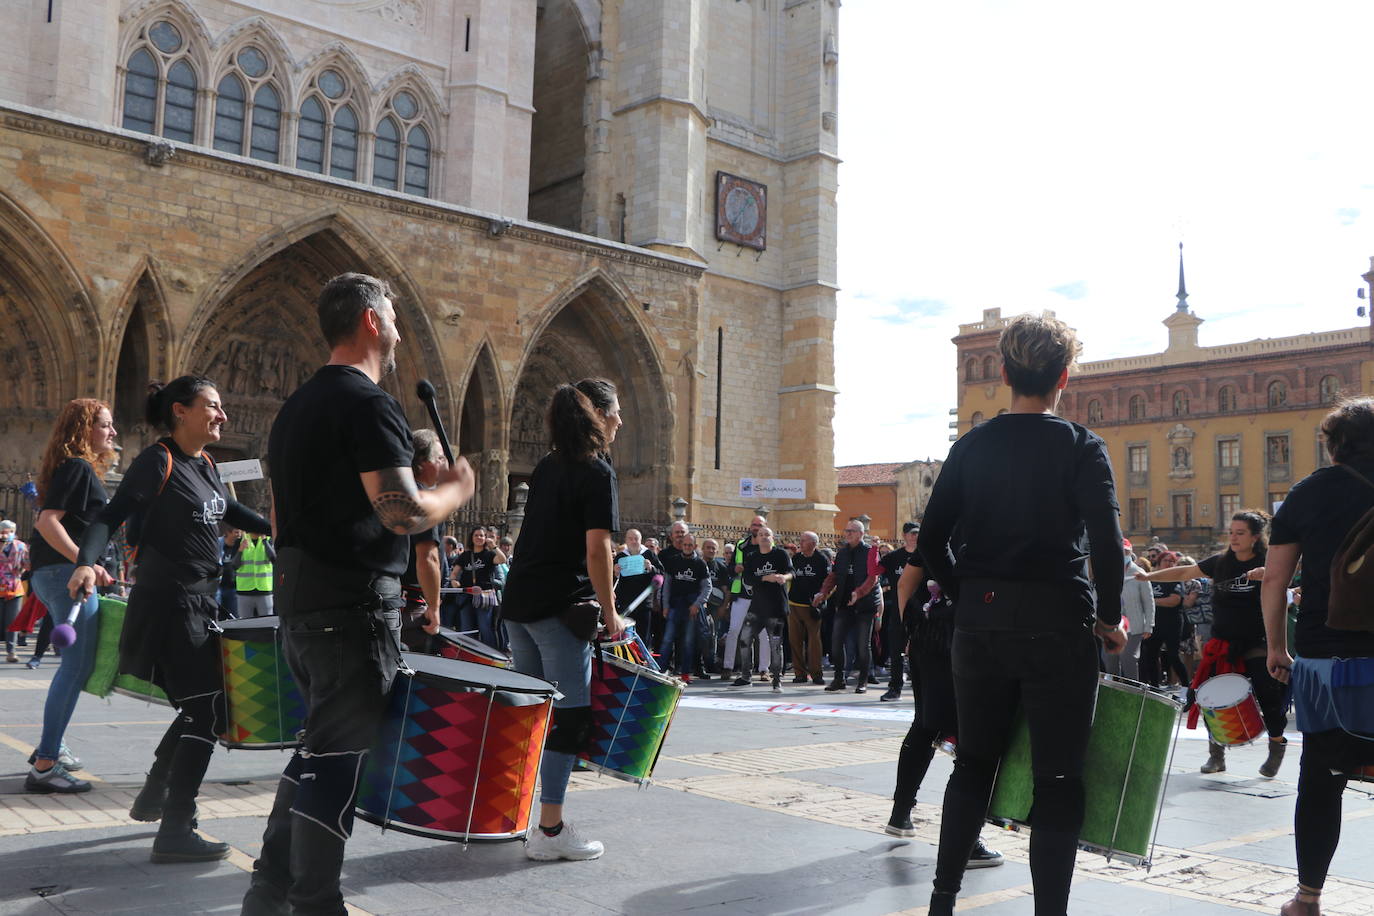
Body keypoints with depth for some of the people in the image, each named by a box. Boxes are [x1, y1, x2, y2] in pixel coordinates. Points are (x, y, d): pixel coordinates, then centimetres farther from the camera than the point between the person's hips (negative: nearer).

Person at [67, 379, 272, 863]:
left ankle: (153, 798, 38)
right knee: (207, 712, -10)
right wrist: (87, 562, -34)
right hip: (168, 603, -9)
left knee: (201, 708, 20)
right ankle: (175, 832, -3)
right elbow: (111, 515, -18)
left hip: (200, 604, 9)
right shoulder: (158, 461, -13)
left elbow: (230, 511, 27)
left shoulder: (205, 464, 11)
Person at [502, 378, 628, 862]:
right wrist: (610, 612, -9)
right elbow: (596, 551, -16)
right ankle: (550, 831, 1)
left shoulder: (546, 467, 15)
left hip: (519, 601, 8)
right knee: (570, 713, -1)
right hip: (561, 605, -8)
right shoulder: (597, 473, -9)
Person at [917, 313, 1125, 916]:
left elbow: (931, 542, 4)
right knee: (1057, 779, 5)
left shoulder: (971, 447, 5)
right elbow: (1106, 543, -16)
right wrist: (1109, 617, -3)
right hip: (1056, 624, -4)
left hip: (978, 623, 4)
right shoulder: (1081, 448, -6)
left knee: (974, 763, 18)